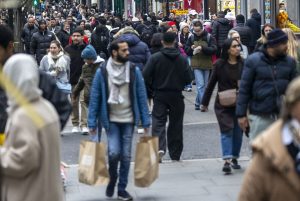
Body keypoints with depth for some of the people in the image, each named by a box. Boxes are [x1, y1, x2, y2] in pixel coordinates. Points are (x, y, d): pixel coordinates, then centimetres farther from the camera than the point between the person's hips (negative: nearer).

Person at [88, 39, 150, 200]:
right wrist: (92, 123, -4)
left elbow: (141, 96, 1)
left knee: (126, 155, 5)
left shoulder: (134, 71, -1)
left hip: (129, 120, 2)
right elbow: (94, 98, -2)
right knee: (114, 152, -14)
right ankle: (112, 179, 15)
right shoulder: (102, 72, -6)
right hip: (111, 120, -2)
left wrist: (145, 121, -1)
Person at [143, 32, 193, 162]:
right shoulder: (182, 59, -3)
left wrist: (153, 88, 6)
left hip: (159, 95, -2)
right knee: (176, 124, 11)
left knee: (158, 121, 0)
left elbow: (145, 76, -11)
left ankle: (160, 147, -24)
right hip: (176, 96, 2)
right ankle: (175, 155, 17)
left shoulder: (155, 58, -8)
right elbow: (188, 79, -3)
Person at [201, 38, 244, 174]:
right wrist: (205, 102, 7)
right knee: (227, 130, -10)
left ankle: (234, 158, 24)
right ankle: (227, 161, -16)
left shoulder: (243, 64, -3)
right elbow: (211, 84, 3)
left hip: (240, 105, 2)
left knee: (238, 131, 9)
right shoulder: (219, 65, -5)